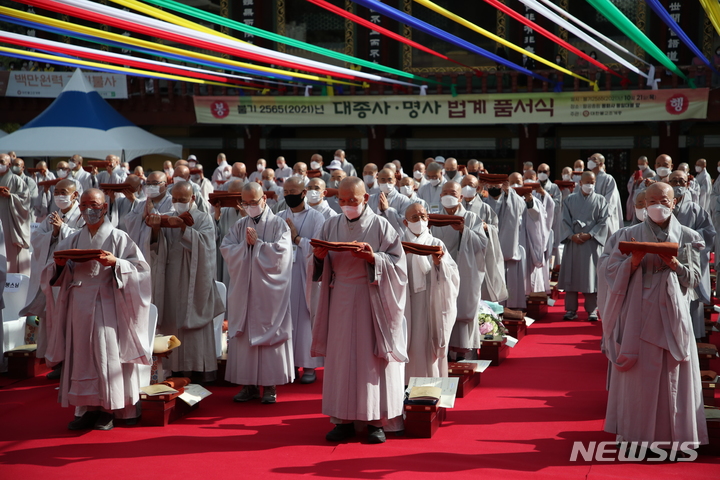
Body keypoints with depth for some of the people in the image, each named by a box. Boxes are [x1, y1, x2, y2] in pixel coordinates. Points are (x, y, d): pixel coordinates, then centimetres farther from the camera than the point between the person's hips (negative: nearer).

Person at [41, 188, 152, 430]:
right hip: (79, 307, 4)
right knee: (81, 356, 3)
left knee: (107, 354, -5)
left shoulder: (118, 238, 2)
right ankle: (87, 408, 9)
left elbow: (139, 267, -5)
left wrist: (115, 262, -20)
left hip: (107, 306, -4)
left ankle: (108, 410, 2)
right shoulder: (73, 241, 15)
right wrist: (60, 265, -7)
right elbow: (55, 275, 15)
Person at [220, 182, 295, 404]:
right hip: (243, 290, 4)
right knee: (244, 335, 4)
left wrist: (256, 243, -9)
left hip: (269, 291, -4)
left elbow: (281, 252, -14)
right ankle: (248, 384, 11)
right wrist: (245, 244, -12)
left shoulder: (278, 224, -1)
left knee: (269, 334, -2)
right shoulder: (239, 226, 12)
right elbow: (226, 250, 1)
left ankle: (270, 385, 4)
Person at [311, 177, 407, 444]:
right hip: (340, 302, 3)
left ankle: (376, 421, 7)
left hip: (371, 301, -3)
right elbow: (320, 269, 10)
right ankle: (343, 420, 11)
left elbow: (398, 264, -6)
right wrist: (319, 257, -11)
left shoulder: (381, 226, -2)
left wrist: (373, 258, -22)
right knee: (341, 359, 4)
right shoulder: (331, 226, 9)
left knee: (373, 358, -1)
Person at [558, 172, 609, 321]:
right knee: (571, 275, 1)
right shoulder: (570, 200, 9)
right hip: (573, 241, 1)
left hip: (592, 242, -1)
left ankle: (592, 310, 4)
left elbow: (603, 221, 0)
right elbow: (565, 220, 4)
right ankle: (571, 309, 7)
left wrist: (590, 234, -12)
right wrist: (572, 235, -11)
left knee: (591, 275, -1)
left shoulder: (600, 200, 7)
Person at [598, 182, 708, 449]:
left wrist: (677, 266, -14)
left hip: (672, 314, 1)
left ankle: (675, 434, 8)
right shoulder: (629, 236, 4)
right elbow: (611, 271, 2)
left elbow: (695, 278, 5)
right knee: (637, 372, -1)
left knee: (672, 373, 1)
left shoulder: (687, 237, 6)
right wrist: (632, 263, -16)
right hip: (638, 314, 0)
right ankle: (634, 432, 8)